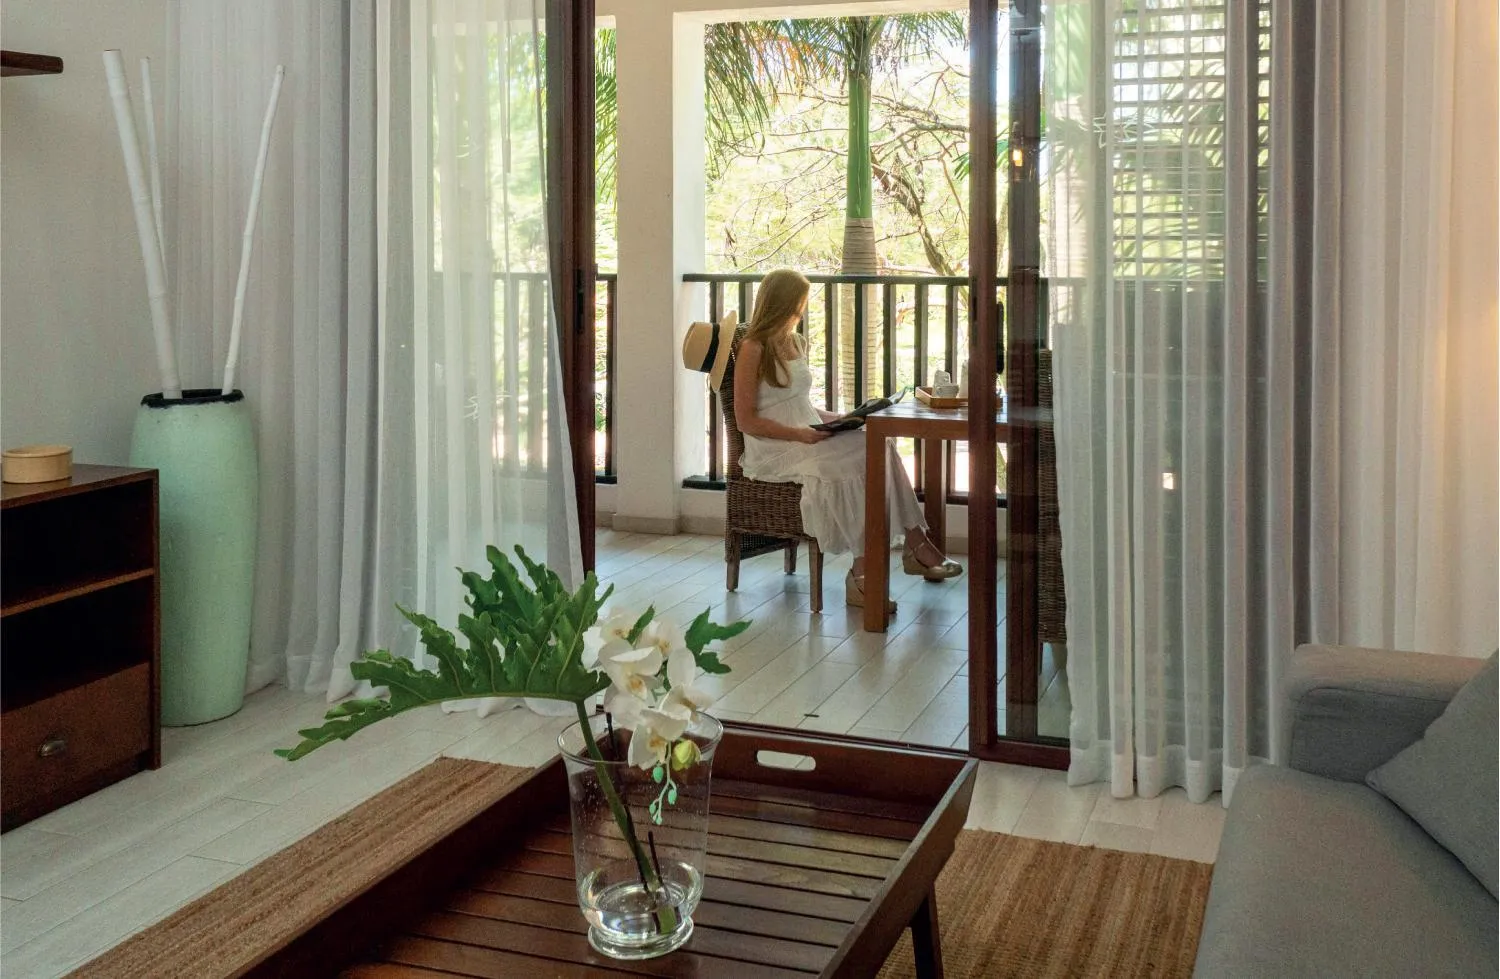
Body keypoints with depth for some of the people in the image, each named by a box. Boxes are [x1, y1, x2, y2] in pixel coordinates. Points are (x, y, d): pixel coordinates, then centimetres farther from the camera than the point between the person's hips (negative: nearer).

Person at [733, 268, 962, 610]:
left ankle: (915, 545, -21)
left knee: (879, 447, -17)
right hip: (774, 449, -7)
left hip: (809, 437, 7)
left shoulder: (797, 343, 18)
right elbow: (746, 420, -12)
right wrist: (799, 434, -21)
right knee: (847, 466, -30)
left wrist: (837, 418, 4)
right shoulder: (753, 350, -7)